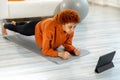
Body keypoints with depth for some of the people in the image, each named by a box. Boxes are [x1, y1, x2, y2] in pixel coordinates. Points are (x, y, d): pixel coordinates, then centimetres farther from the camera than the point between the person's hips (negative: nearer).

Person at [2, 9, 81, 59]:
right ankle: (5, 26, 63)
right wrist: (60, 54, -59)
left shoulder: (70, 29, -35)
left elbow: (67, 44, -20)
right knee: (20, 29, 29)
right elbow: (46, 50, -45)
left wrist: (74, 49, -41)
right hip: (37, 27, -5)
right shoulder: (50, 27, -51)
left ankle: (15, 23, 73)